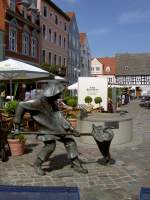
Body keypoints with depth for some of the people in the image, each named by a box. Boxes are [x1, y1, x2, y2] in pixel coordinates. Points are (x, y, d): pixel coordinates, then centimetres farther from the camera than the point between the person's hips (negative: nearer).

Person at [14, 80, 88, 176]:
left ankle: (76, 164, 17)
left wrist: (70, 128, 5)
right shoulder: (40, 101, -24)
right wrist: (17, 125, -20)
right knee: (50, 145, -23)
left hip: (57, 127, 7)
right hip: (46, 128, -7)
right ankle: (37, 165, 1)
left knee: (70, 141, 4)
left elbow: (59, 115, 8)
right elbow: (21, 106, -23)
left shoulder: (53, 101, 1)